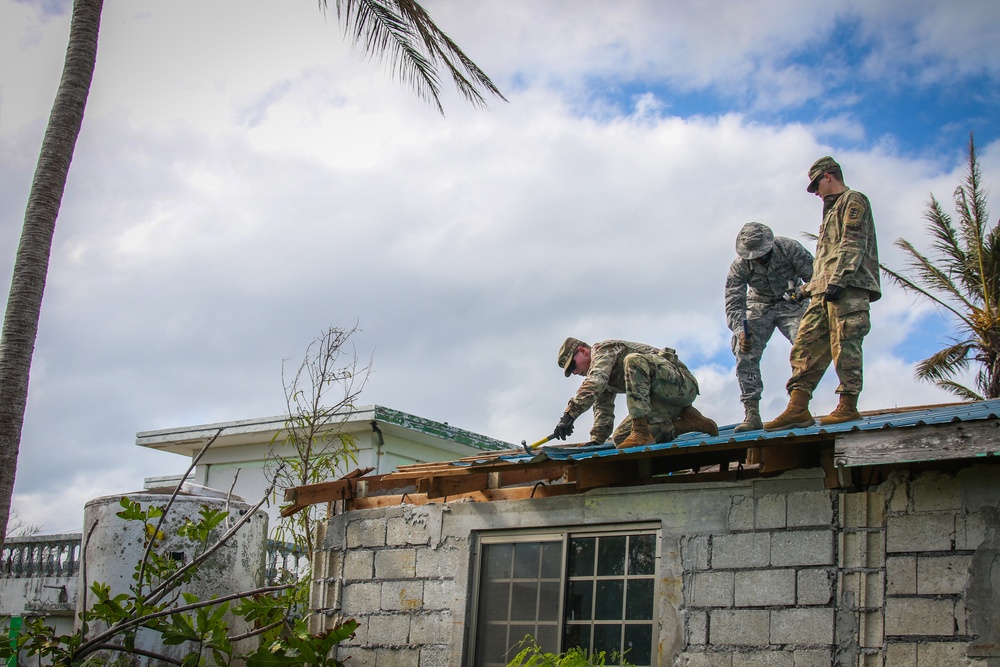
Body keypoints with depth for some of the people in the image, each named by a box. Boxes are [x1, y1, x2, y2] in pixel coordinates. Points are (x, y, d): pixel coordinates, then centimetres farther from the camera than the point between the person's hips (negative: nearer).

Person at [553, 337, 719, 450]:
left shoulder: (603, 349, -8)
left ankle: (642, 432, -37)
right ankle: (687, 422, 3)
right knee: (620, 438, -2)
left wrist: (569, 415, -34)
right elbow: (603, 408, 20)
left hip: (682, 382, -10)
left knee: (633, 361, -33)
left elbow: (594, 382, -27)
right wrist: (596, 440, 6)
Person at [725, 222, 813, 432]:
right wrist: (740, 331, -38)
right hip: (759, 307, 1)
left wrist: (803, 292, -41)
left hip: (791, 304, -1)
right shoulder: (739, 266, -19)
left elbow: (814, 275, -18)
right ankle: (752, 414, -14)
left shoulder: (789, 248, -22)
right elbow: (733, 304, -21)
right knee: (745, 354, -16)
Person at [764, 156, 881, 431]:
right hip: (825, 290, 9)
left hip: (848, 287, -9)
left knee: (844, 344, -10)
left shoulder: (853, 201, 3)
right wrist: (810, 286, 22)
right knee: (806, 344, -1)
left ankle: (848, 406, -7)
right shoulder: (833, 208, 31)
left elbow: (853, 244, -11)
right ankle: (797, 408, -7)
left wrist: (838, 280, -20)